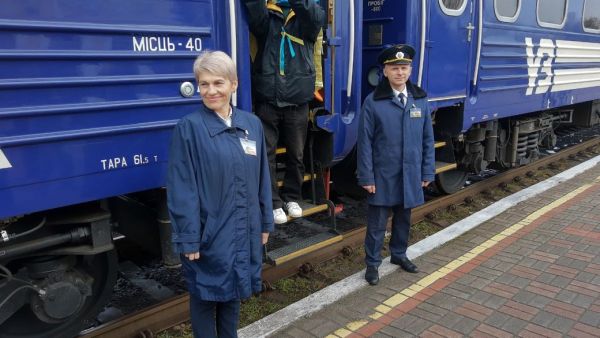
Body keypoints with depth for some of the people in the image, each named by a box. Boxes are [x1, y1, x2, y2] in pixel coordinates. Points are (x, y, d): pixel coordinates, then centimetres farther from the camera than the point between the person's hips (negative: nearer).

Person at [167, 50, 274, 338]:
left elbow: (262, 178, 9)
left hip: (244, 231, 5)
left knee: (233, 292, 21)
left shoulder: (252, 124, 4)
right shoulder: (189, 127, -11)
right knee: (205, 296, 11)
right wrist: (189, 238, -15)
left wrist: (266, 222, 10)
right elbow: (182, 189, -13)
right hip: (208, 232, -5)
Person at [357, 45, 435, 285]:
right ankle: (372, 263, 22)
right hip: (383, 176, -3)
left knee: (404, 218, 18)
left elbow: (427, 139, 6)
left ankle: (399, 254, 38)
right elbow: (365, 142, -8)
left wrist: (427, 172, 4)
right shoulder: (373, 102, -9)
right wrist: (366, 177, -10)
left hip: (411, 175, 4)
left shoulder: (420, 99, 3)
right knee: (377, 222, 6)